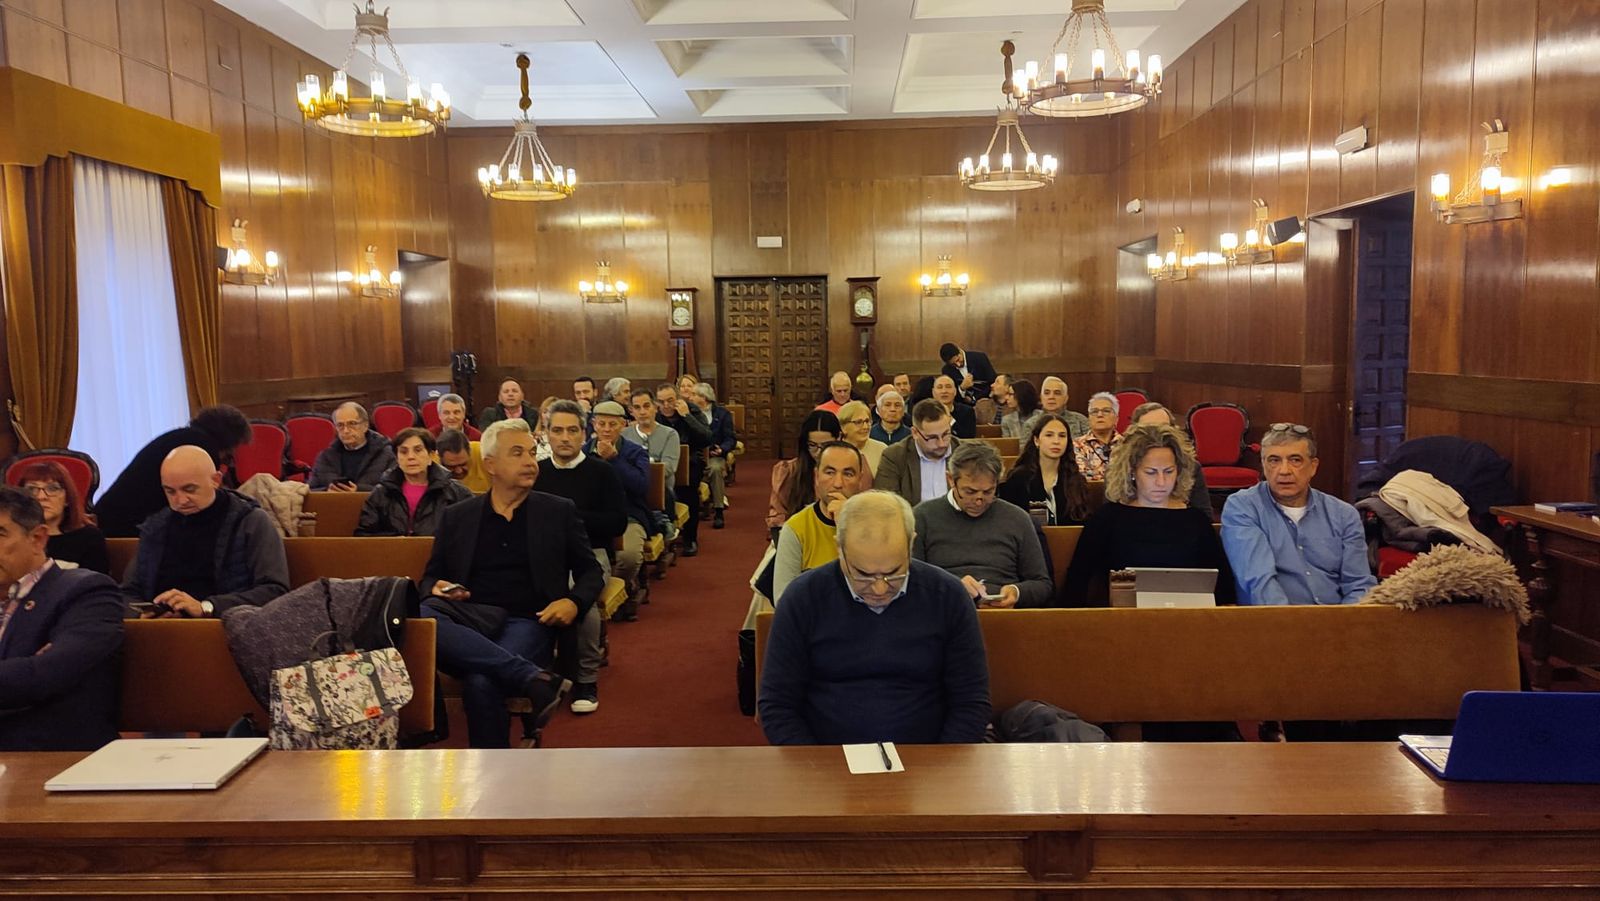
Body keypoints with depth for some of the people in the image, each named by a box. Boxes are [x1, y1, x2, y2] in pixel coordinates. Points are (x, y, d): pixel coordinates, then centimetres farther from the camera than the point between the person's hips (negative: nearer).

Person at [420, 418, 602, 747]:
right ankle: (533, 677, -36)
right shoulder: (457, 516, 19)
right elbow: (431, 577, 21)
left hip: (528, 620, -2)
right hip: (470, 618, 2)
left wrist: (574, 602, -7)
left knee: (481, 683, -35)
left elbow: (590, 572, 15)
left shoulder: (559, 511, 15)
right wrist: (436, 589, -4)